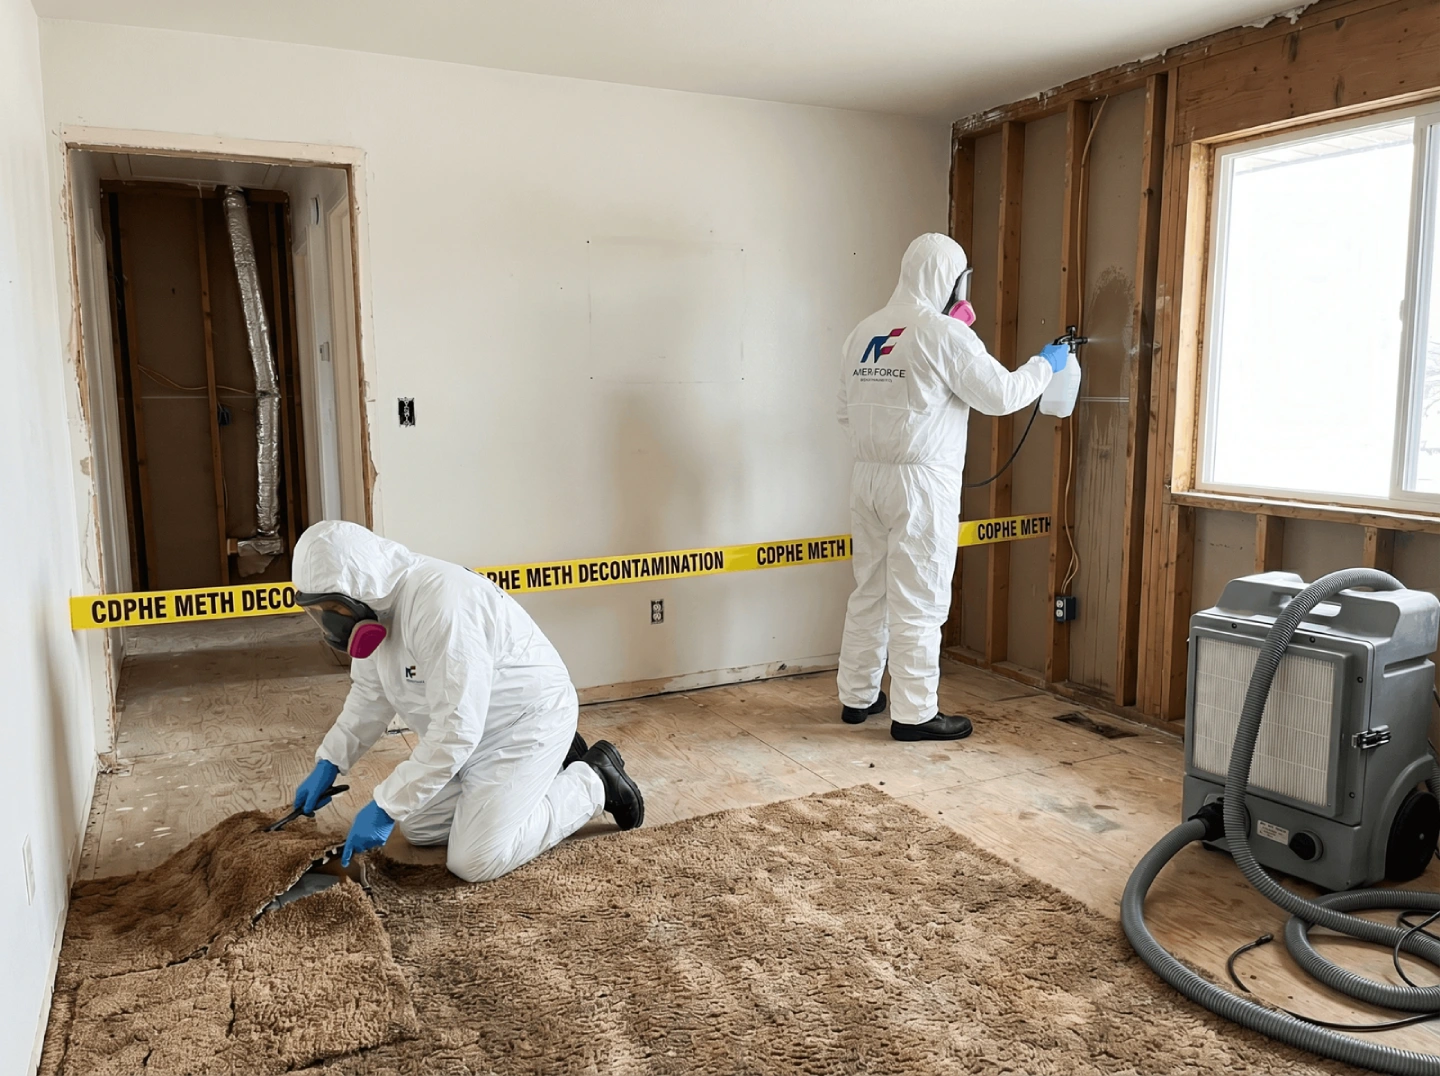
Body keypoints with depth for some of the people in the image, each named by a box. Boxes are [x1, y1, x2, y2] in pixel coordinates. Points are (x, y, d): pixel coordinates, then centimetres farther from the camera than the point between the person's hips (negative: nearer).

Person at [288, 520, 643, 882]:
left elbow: (455, 729, -34)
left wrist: (385, 807, -29)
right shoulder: (374, 604, -5)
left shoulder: (440, 601, -35)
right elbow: (369, 694, 12)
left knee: (475, 862, -14)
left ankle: (592, 782, 5)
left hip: (528, 719, -9)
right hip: (473, 729, 9)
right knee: (419, 829, 13)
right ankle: (551, 766, 22)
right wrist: (328, 763, 3)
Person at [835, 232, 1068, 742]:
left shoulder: (863, 332, 10)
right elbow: (1001, 394, -7)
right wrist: (1045, 365, 9)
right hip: (920, 483, -7)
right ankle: (914, 712, 8)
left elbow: (847, 410, 14)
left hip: (867, 476, 7)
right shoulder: (943, 333, -11)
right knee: (918, 600, 0)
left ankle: (857, 696, 24)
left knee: (869, 590, 14)